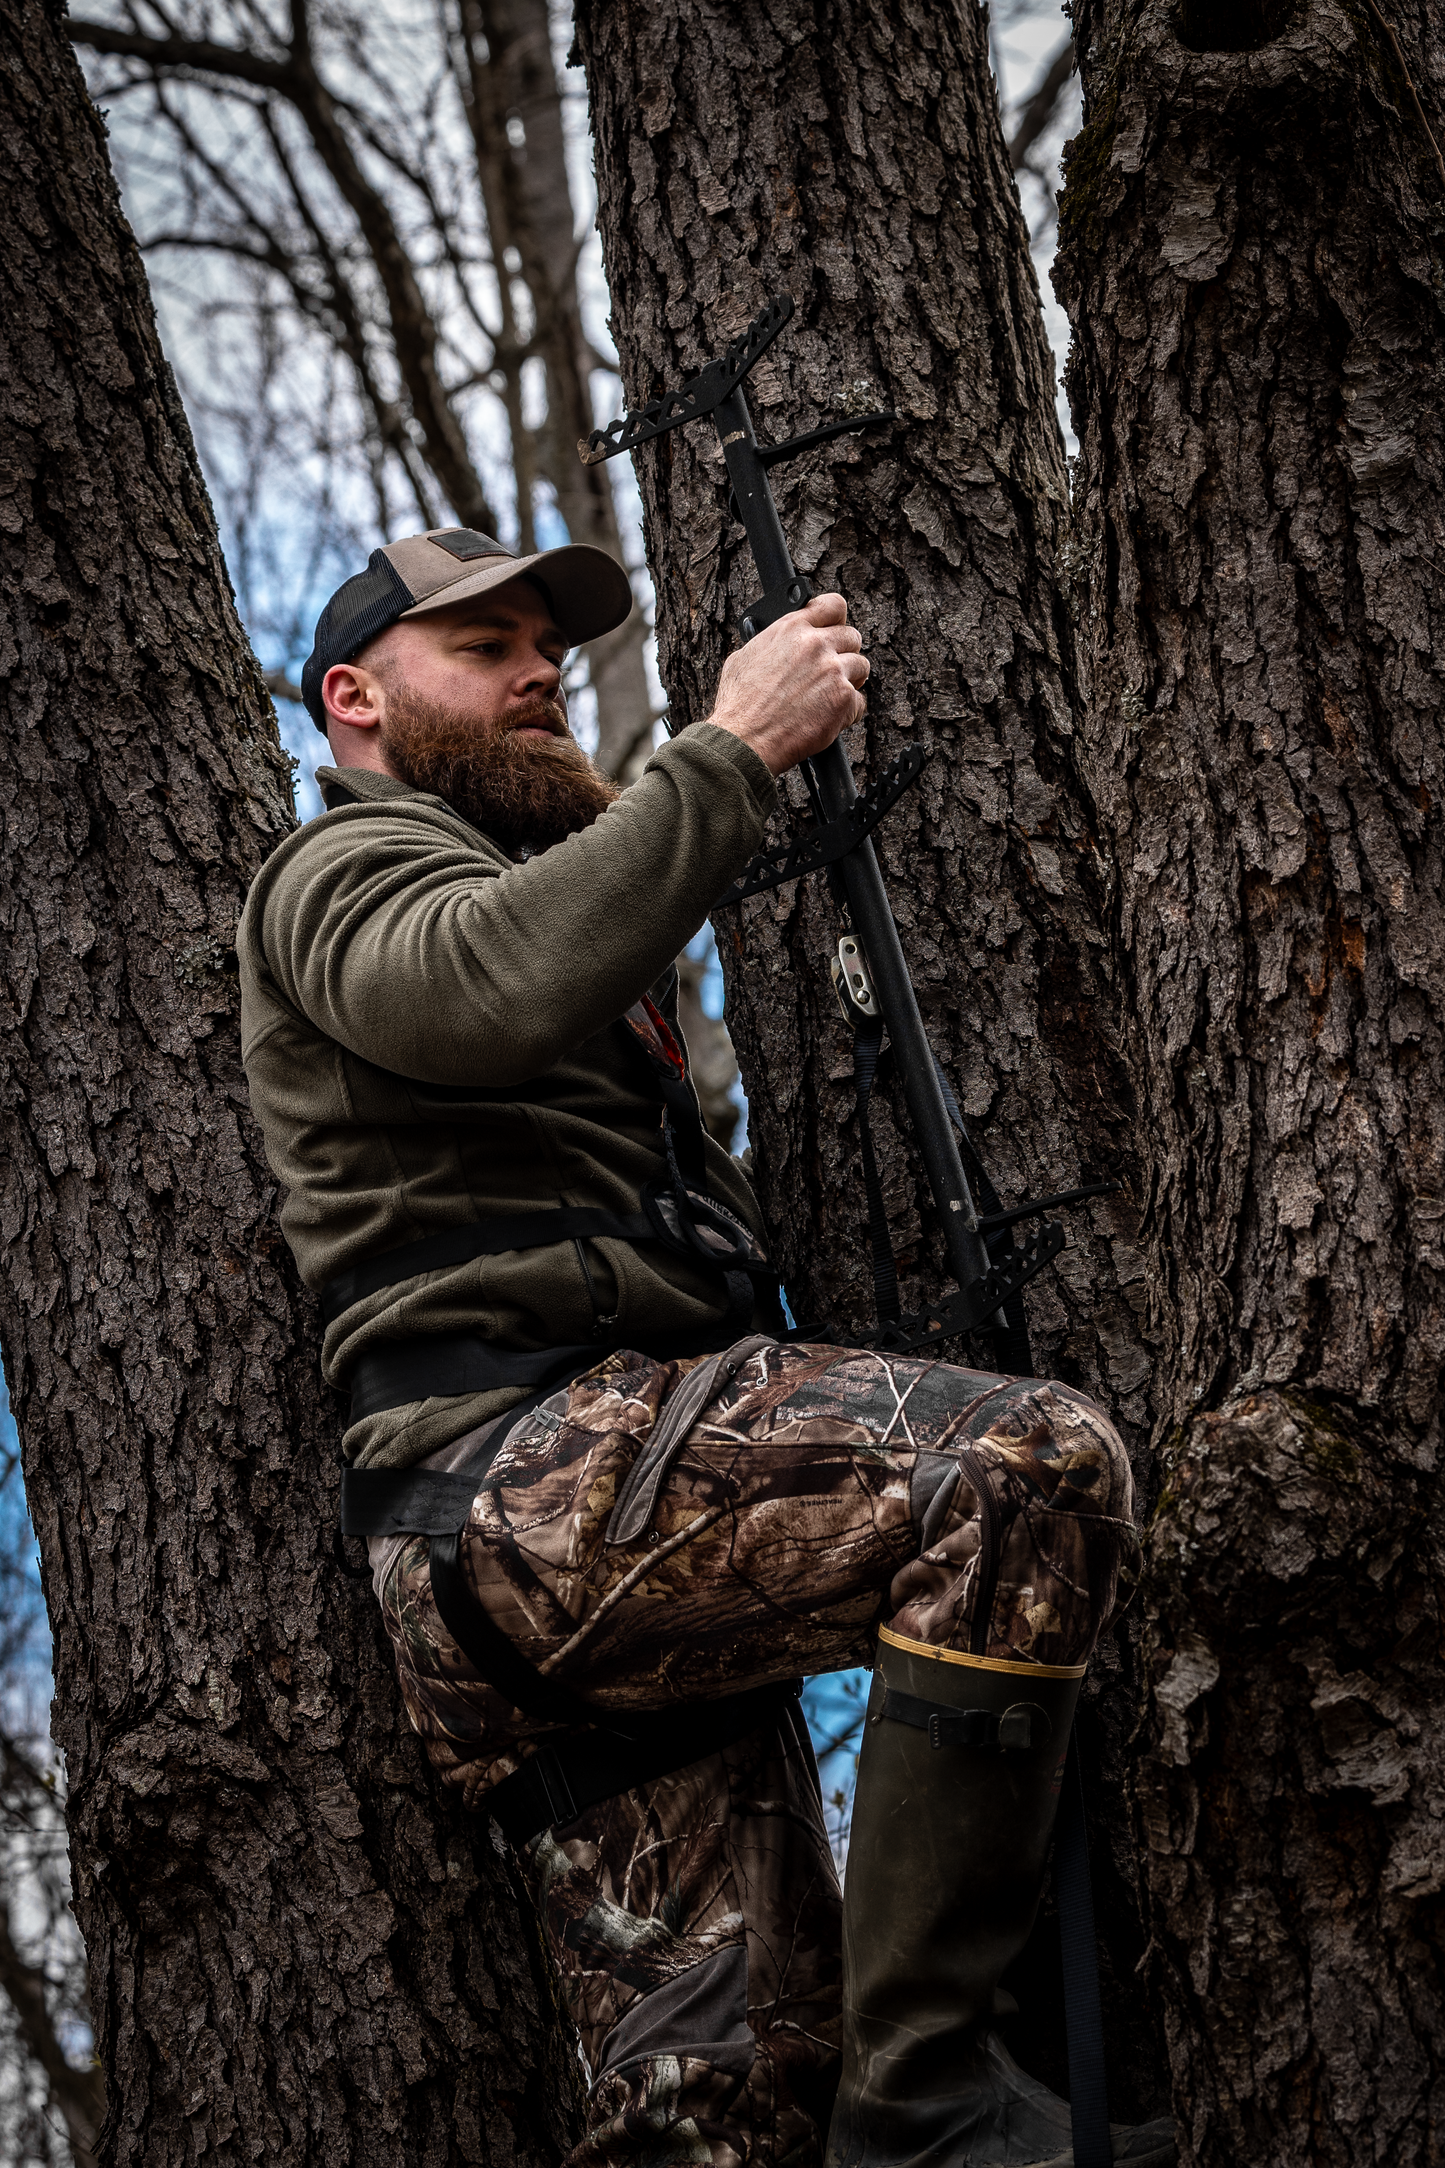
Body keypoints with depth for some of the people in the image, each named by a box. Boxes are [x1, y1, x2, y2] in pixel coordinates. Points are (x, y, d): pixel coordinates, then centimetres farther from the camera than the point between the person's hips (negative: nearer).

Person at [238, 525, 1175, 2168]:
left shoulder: (524, 873, 39)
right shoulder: (348, 866, 7)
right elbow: (501, 985, -18)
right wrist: (733, 751, -14)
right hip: (524, 1478, -10)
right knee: (1036, 1465, -29)